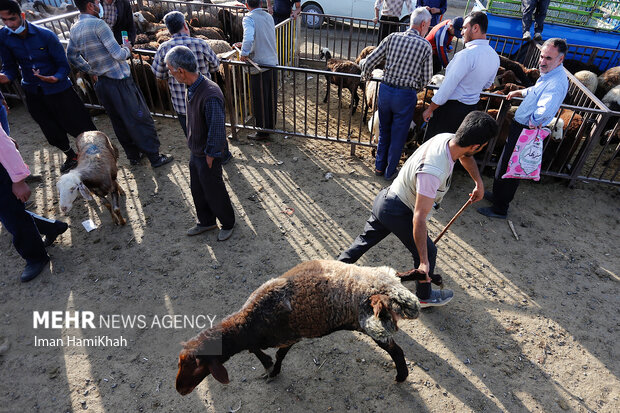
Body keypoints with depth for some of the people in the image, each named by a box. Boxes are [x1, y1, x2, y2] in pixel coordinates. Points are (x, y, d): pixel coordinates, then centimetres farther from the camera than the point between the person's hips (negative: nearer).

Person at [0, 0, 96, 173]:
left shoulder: (45, 35, -16)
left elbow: (63, 65, -14)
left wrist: (55, 78, -35)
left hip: (58, 89, -4)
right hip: (33, 93, 4)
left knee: (79, 125, -4)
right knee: (52, 133, 16)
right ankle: (71, 157, 39)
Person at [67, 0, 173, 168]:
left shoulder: (74, 29, 8)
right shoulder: (97, 24, -17)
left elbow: (72, 56, 20)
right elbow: (118, 55, -20)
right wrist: (127, 49, 0)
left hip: (100, 84, 8)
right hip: (119, 82, -8)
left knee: (118, 122, 16)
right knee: (140, 119, 1)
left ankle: (133, 156, 26)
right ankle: (155, 157, 7)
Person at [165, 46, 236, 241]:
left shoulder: (210, 95, -32)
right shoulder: (191, 88, -2)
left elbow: (217, 129, -27)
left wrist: (210, 157, -18)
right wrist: (194, 150, 14)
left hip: (208, 155, -9)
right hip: (195, 152, 9)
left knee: (214, 192, 10)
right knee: (197, 190, 22)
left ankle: (228, 224, 34)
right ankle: (206, 221, 44)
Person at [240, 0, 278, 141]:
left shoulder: (249, 18, -12)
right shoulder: (269, 16, 11)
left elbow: (249, 38, -30)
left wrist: (244, 53, -16)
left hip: (259, 65, -7)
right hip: (273, 63, 7)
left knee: (260, 100, 3)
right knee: (271, 97, 17)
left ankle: (263, 131, 12)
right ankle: (271, 125, 31)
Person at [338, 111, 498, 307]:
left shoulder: (448, 138, -12)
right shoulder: (432, 172, -38)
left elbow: (465, 156, 16)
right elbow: (419, 219, -34)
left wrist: (479, 182, 14)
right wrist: (424, 261, -29)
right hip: (398, 212, -8)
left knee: (365, 240, 23)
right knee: (428, 252, 13)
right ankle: (424, 296, 37)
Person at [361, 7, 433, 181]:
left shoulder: (393, 38, 0)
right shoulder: (425, 46, -5)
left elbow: (369, 62, -1)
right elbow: (426, 79, -2)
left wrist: (365, 75, 20)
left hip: (385, 90, 3)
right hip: (406, 95, -3)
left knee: (384, 132, 20)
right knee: (398, 136, 12)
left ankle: (379, 167, 32)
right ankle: (390, 171, 25)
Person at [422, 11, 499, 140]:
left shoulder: (467, 54, -21)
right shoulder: (495, 56, 5)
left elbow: (448, 85, -21)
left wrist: (430, 109, -14)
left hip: (451, 106, -8)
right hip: (471, 108, 8)